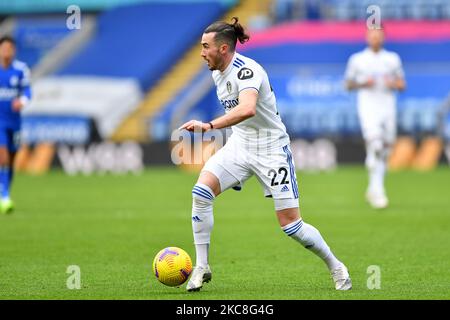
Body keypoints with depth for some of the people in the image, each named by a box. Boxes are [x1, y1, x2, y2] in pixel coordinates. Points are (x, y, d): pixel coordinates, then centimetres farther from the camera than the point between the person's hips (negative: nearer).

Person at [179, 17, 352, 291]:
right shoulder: (218, 72, 4)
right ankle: (202, 267, -9)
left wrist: (209, 126, -52)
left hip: (271, 149, -7)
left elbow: (247, 109, -44)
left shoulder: (246, 71, -24)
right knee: (201, 191, -17)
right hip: (239, 145, 7)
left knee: (291, 224, -6)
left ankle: (336, 267, 17)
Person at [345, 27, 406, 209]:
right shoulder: (357, 59, 6)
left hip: (388, 107, 3)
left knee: (385, 151, 6)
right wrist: (363, 83, -9)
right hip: (368, 107, -3)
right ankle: (377, 190, -21)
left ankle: (373, 189, 20)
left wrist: (393, 84, -9)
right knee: (374, 146, -20)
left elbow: (402, 85, 13)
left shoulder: (393, 59, 11)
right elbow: (349, 84, 9)